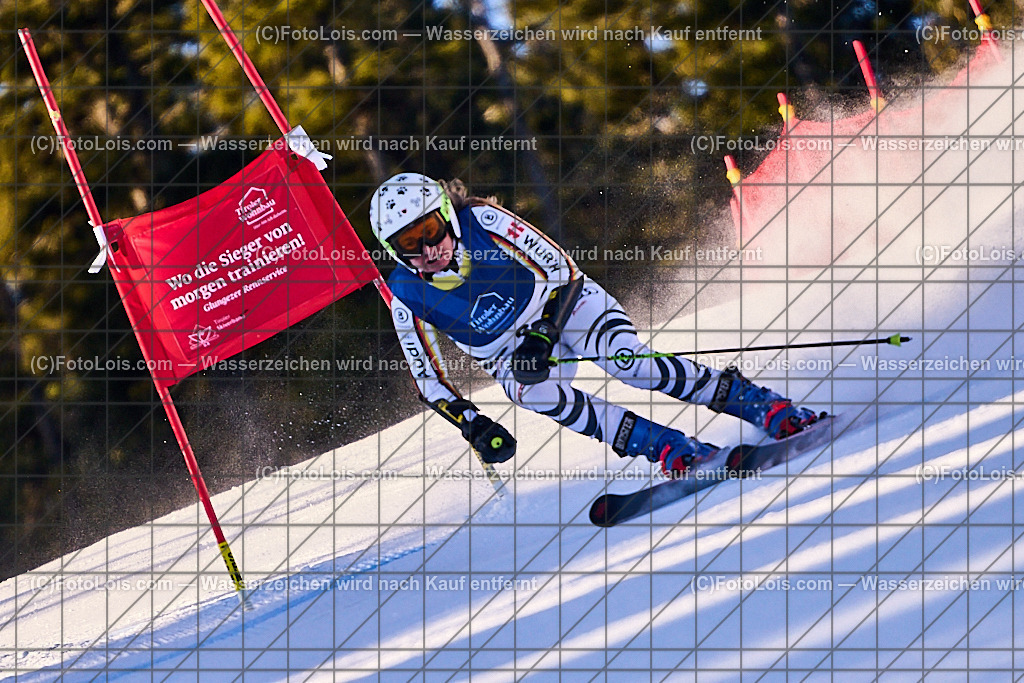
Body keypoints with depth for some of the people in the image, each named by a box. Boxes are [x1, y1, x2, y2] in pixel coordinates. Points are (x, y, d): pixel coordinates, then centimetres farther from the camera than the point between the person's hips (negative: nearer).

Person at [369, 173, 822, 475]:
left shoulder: (482, 221, -23)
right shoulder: (406, 294, -15)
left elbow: (561, 270, -19)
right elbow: (428, 379, -4)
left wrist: (543, 334, -31)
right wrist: (472, 425, -17)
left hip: (563, 303, -2)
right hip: (509, 354, 2)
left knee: (626, 361, -29)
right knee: (538, 394, -33)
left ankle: (774, 412, -26)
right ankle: (675, 452, -35)